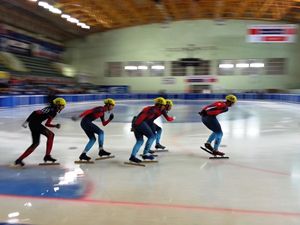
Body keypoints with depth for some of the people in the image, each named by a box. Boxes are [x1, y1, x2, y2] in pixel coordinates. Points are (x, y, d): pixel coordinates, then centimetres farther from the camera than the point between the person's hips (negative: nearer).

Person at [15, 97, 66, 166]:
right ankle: (47, 155, -8)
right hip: (34, 123, -10)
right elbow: (35, 112, -18)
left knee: (36, 143, 13)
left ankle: (19, 159, 16)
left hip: (35, 124, 10)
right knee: (50, 134, -10)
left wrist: (55, 126, 9)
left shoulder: (54, 112, 16)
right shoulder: (50, 109, -13)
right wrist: (26, 121, -19)